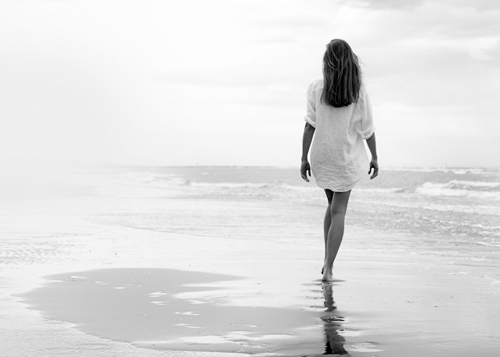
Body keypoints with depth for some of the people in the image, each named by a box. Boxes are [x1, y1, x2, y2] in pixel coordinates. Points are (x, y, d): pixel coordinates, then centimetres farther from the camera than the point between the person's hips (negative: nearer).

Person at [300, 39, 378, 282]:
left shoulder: (316, 89, -9)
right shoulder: (358, 92, -9)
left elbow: (310, 126, -9)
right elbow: (368, 129, -4)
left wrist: (304, 159, -3)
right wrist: (374, 157, 8)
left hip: (321, 157, 1)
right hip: (347, 158, -1)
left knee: (333, 204, 22)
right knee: (339, 211, 6)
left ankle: (327, 260, 19)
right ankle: (329, 268, -1)